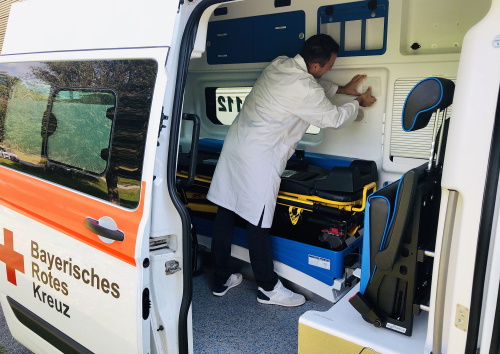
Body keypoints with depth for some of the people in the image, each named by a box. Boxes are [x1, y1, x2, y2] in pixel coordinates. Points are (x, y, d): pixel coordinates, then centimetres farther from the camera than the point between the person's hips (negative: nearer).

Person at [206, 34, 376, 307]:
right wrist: (358, 103, 14)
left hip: (235, 144, 9)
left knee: (225, 214, 12)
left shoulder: (280, 64, 8)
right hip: (258, 160, -9)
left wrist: (342, 89, 27)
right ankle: (268, 288, 20)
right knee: (257, 223, 2)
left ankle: (221, 281, 27)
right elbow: (334, 119, -3)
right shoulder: (304, 90, -18)